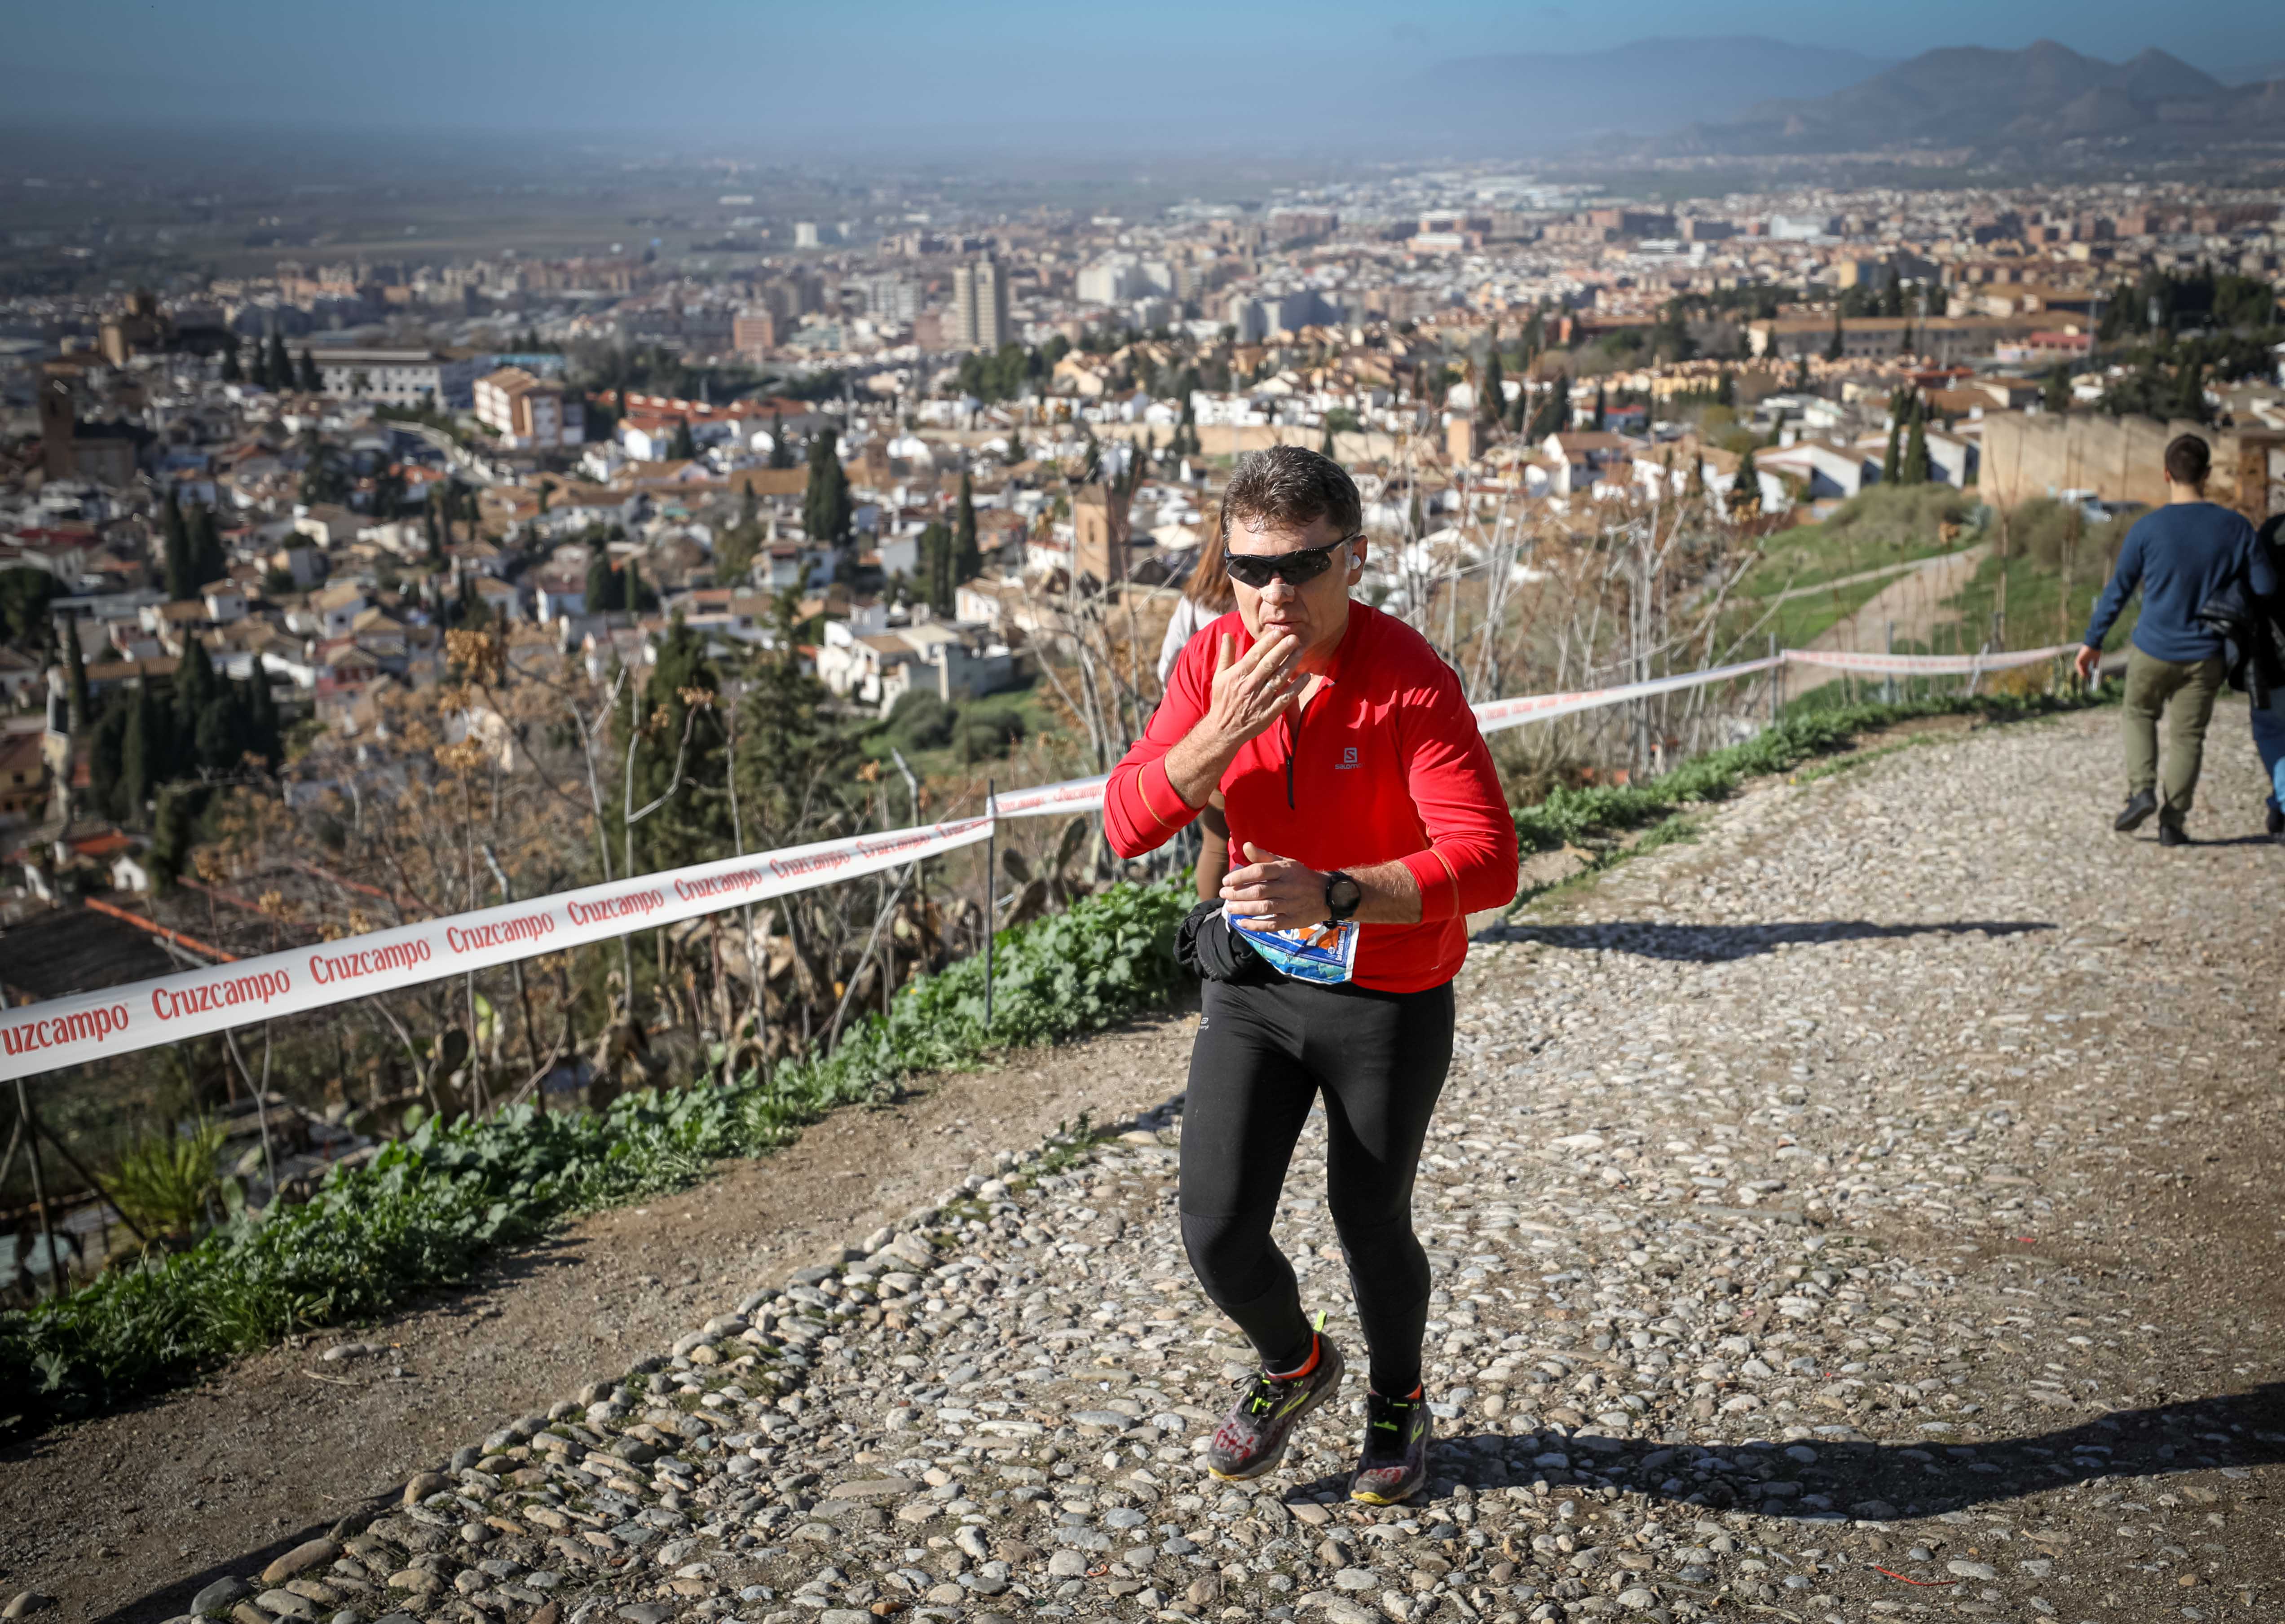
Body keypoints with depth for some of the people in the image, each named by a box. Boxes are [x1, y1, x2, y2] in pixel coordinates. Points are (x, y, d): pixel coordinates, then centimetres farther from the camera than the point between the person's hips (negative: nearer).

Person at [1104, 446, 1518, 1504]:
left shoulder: (1411, 680, -22)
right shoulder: (1214, 660, -8)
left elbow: (1485, 861, -31)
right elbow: (1128, 825, -14)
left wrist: (1332, 893, -44)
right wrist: (1224, 730, -30)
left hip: (1389, 998, -3)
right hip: (1253, 979, 3)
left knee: (1369, 1222, 11)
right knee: (1217, 1230, -1)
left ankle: (1397, 1401, 44)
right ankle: (1294, 1365, 34)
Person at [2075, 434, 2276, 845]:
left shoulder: (2148, 528, -11)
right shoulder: (2235, 528, -6)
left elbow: (2118, 590, -3)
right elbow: (2265, 589, -2)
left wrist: (2093, 642, 6)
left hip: (2154, 650, -1)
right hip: (2205, 656, 1)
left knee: (2137, 714, 22)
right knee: (2188, 736, 10)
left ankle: (2142, 790, 3)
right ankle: (2173, 821, 7)